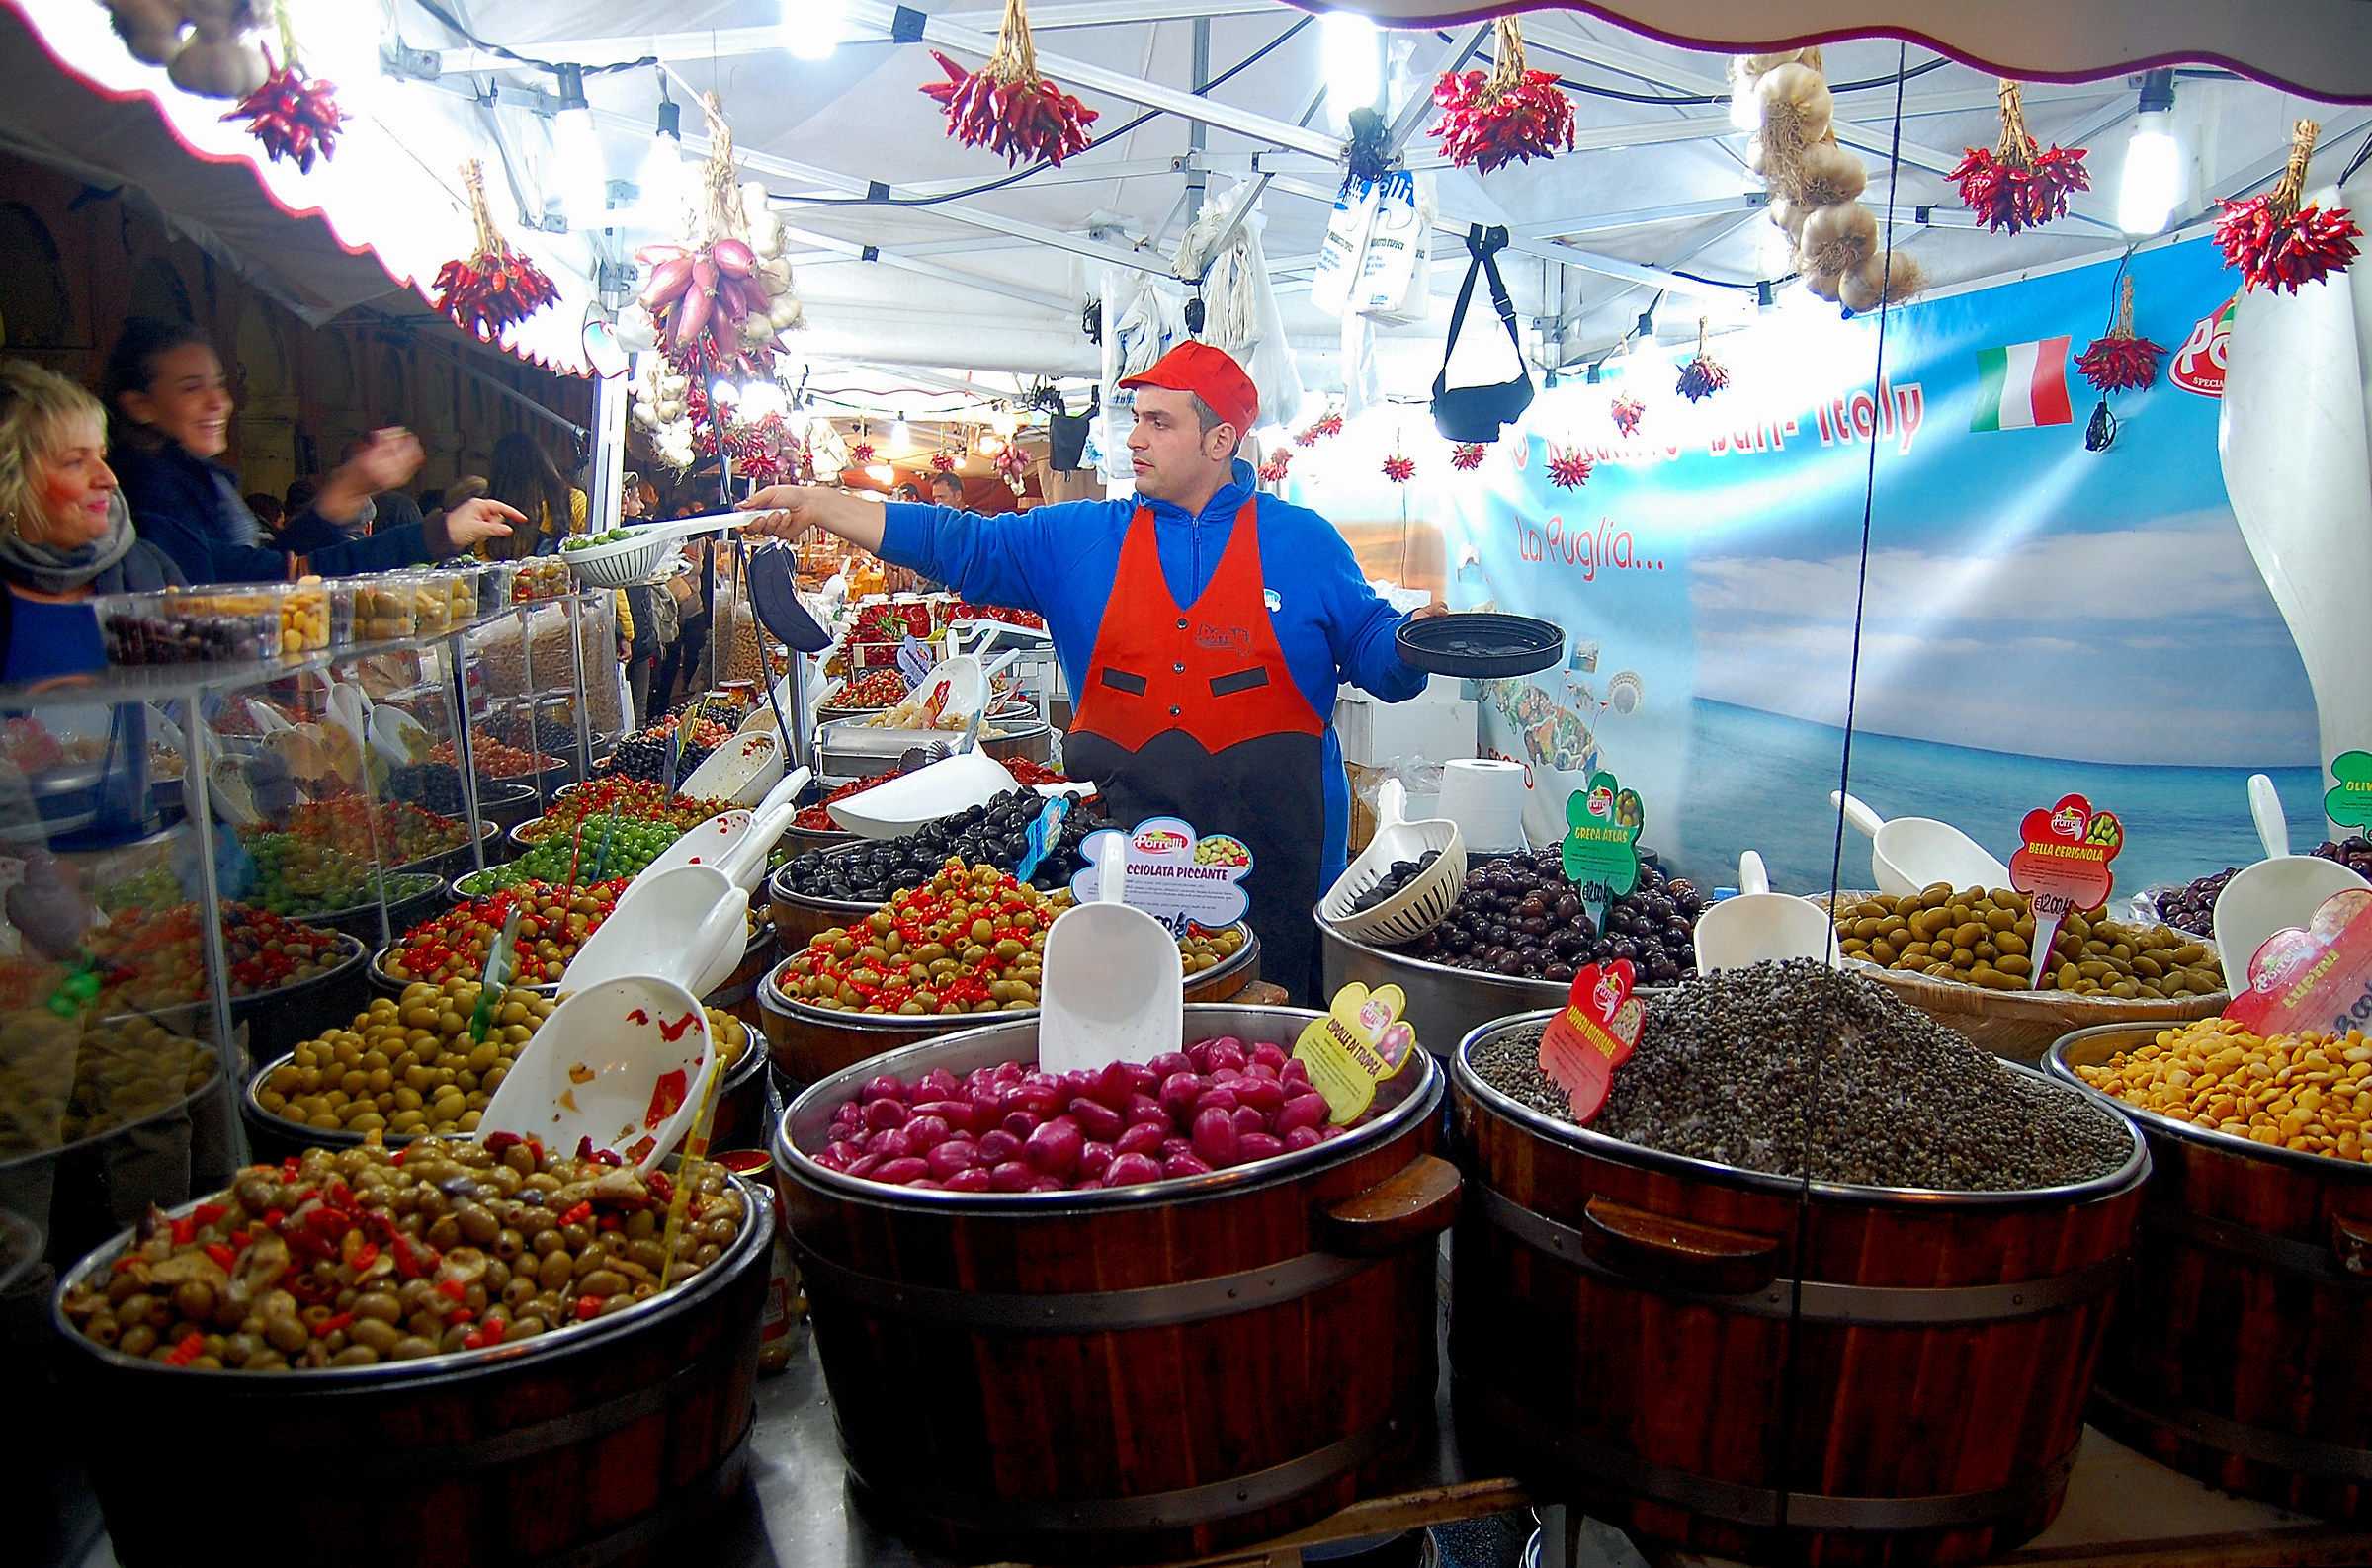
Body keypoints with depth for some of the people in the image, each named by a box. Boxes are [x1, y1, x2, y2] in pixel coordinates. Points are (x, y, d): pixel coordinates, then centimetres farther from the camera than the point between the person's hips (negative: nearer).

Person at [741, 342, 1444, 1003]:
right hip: (1122, 826, 2)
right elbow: (959, 545, 7)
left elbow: (1373, 649, 9)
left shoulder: (1303, 541, 6)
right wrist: (815, 505, 2)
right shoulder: (1079, 540, 9)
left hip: (1269, 836, -1)